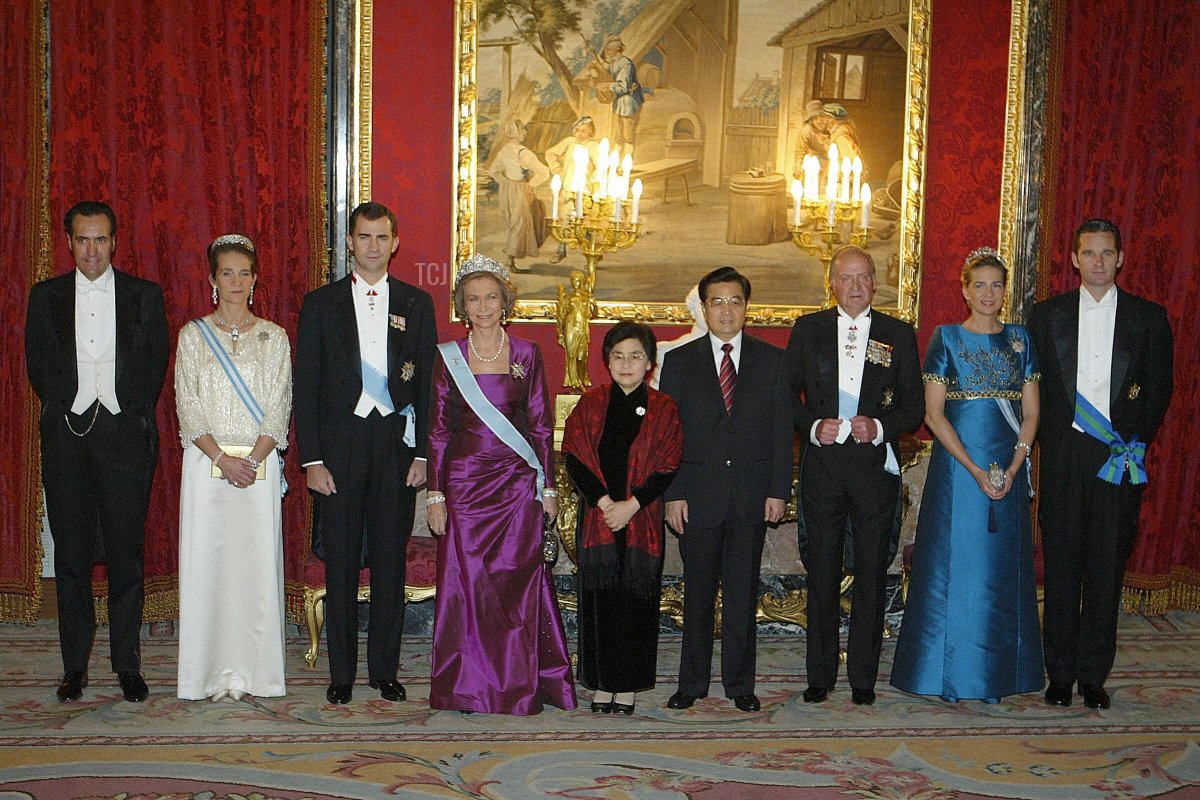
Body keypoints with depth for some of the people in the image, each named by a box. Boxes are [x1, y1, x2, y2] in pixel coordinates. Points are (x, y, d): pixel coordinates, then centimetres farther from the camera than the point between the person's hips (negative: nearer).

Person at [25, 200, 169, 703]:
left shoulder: (145, 295, 7)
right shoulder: (45, 297, 10)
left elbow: (157, 360, 7)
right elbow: (37, 363, 10)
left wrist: (136, 415, 2)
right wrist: (64, 411, 3)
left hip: (124, 436, -1)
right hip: (66, 436, 1)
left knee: (126, 554, -1)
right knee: (71, 554, 4)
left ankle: (128, 666, 7)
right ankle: (74, 666, 12)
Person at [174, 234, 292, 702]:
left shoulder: (274, 338, 8)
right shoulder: (193, 335, 8)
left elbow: (279, 408, 2)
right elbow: (187, 407, 1)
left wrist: (253, 459, -11)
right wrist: (222, 458, -12)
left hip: (259, 462, 0)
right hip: (205, 462, 0)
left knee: (257, 560, -2)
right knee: (207, 559, -2)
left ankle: (252, 672, 4)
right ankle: (213, 673, 5)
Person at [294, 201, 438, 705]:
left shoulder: (416, 304, 8)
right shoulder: (321, 304, 4)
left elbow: (427, 384, 7)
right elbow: (305, 386, 2)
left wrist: (421, 452, -2)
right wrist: (311, 459, -6)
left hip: (396, 443, 1)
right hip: (339, 444, -1)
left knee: (391, 560, 5)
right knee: (340, 564, 4)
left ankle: (385, 670, 16)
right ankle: (341, 673, 14)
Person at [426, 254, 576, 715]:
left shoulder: (526, 355, 5)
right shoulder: (449, 357, 5)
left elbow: (541, 426, 6)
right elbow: (438, 429, 4)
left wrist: (548, 488, 2)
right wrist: (435, 493, -1)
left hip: (517, 482, 0)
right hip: (464, 481, 0)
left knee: (516, 581, 0)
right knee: (466, 580, 1)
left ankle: (519, 685, 10)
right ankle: (470, 687, 10)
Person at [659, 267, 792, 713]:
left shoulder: (771, 361, 7)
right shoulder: (679, 362, 5)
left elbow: (782, 430, 5)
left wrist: (778, 491, -2)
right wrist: (672, 494, -5)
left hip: (752, 494, 1)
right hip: (698, 492, 0)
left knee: (743, 593, 6)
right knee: (698, 592, 6)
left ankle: (740, 683, 16)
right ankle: (692, 683, 16)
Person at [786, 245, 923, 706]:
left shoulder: (899, 335, 6)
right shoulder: (808, 330, 7)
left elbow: (914, 406, 5)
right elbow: (787, 394, 7)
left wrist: (879, 426, -13)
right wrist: (813, 427, -10)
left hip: (875, 464, 0)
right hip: (822, 464, 0)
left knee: (871, 573, 4)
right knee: (822, 573, 5)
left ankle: (863, 678, 14)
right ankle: (820, 676, 15)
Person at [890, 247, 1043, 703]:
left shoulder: (1019, 340, 8)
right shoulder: (947, 338, -2)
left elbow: (1030, 412, 6)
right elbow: (933, 413, -7)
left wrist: (1013, 468, -8)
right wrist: (975, 470, -14)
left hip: (1009, 471, 3)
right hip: (956, 470, -3)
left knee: (1002, 568, 7)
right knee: (954, 563, 0)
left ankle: (997, 674, 18)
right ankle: (950, 674, 10)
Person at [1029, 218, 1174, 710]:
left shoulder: (1149, 317, 6)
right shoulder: (1047, 315, 8)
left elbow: (1159, 389, 6)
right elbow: (1035, 387, 8)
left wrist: (1136, 444, -4)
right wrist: (1047, 442, -1)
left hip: (1122, 458, 0)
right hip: (1064, 454, 0)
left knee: (1107, 565, 3)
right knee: (1062, 563, 3)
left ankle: (1093, 675, 13)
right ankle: (1060, 673, 12)